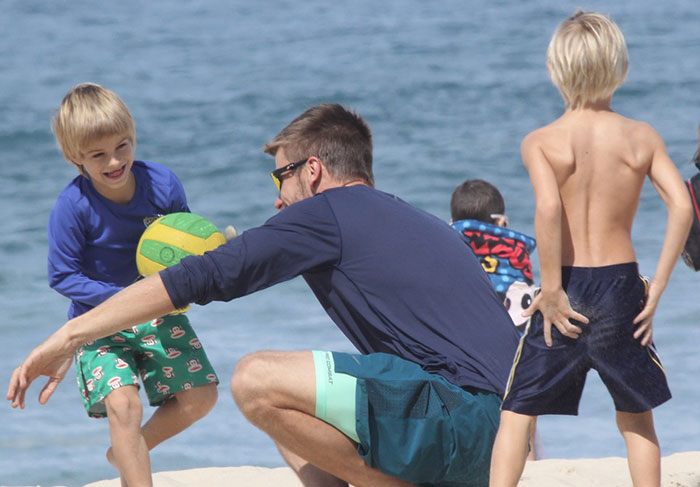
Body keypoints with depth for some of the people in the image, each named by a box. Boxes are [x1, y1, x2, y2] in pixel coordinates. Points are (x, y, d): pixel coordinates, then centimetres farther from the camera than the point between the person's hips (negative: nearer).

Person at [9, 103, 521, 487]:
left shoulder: (329, 211, 0)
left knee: (257, 380, -14)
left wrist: (70, 334, 2)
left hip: (459, 411, -9)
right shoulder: (411, 220, 25)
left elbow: (204, 276, -2)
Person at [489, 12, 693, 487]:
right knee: (636, 416, 18)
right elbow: (682, 206, -8)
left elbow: (548, 208, -22)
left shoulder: (541, 142, -5)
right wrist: (657, 287, -3)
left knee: (517, 413, 8)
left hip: (566, 292, -2)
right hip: (622, 286, 2)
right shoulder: (643, 137, 2)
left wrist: (551, 290, -15)